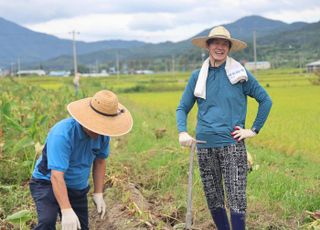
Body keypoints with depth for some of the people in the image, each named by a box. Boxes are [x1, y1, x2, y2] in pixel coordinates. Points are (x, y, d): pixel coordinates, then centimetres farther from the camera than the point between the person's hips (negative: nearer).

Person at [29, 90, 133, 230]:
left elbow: (99, 161, 7)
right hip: (48, 183, -6)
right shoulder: (63, 134, -31)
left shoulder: (102, 133, -10)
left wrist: (98, 194, 1)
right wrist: (66, 211, -43)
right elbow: (56, 176, -36)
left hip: (78, 188, 6)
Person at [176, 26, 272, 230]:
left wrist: (254, 130, 1)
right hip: (205, 145, 3)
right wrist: (182, 132, -8)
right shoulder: (198, 76, 6)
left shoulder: (240, 74, 0)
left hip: (232, 144, -3)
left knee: (236, 199, -7)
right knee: (213, 199, 12)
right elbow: (183, 107, 9)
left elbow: (265, 100, 6)